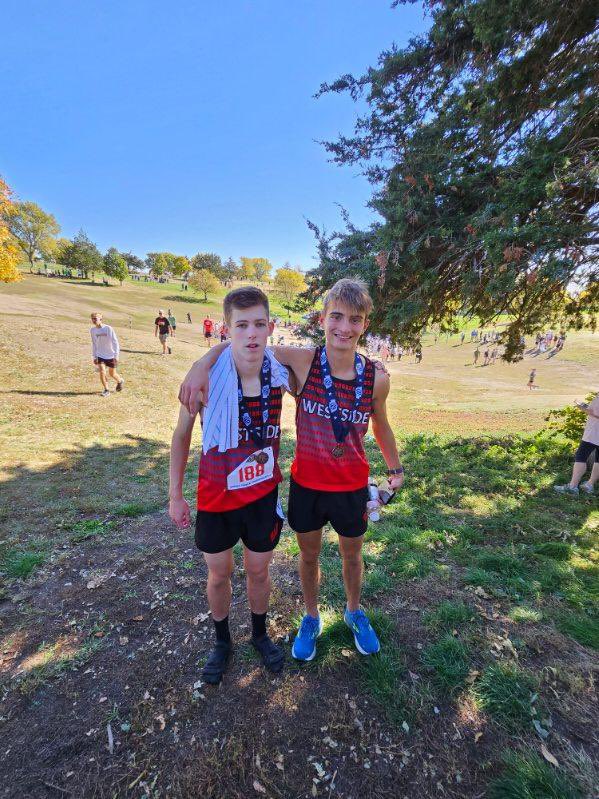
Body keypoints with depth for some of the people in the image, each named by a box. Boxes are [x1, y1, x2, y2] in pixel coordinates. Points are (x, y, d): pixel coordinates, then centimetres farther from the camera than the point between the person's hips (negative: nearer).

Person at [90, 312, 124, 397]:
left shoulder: (108, 328, -15)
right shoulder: (92, 330, -1)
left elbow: (115, 342, -14)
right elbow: (94, 344, 10)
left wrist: (116, 356, -18)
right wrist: (94, 357, 10)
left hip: (111, 355, -3)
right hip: (100, 355, 3)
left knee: (112, 374, 9)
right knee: (102, 372, -12)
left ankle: (120, 381, 41)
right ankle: (106, 390, 1)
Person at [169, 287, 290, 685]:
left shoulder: (280, 374, -15)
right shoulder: (206, 377, -21)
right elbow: (182, 435, -5)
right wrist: (175, 495, -1)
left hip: (263, 493, 1)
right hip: (216, 495, -1)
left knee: (259, 571, 20)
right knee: (219, 574, 19)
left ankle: (260, 634, 51)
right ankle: (222, 641, 50)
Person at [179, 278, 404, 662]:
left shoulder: (377, 378, -15)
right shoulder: (302, 362, -19)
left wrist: (395, 468, 16)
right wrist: (202, 363, -28)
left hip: (352, 488, 1)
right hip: (306, 484, 0)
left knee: (352, 556, 24)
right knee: (309, 555, 22)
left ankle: (355, 612, 56)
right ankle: (311, 618, 52)